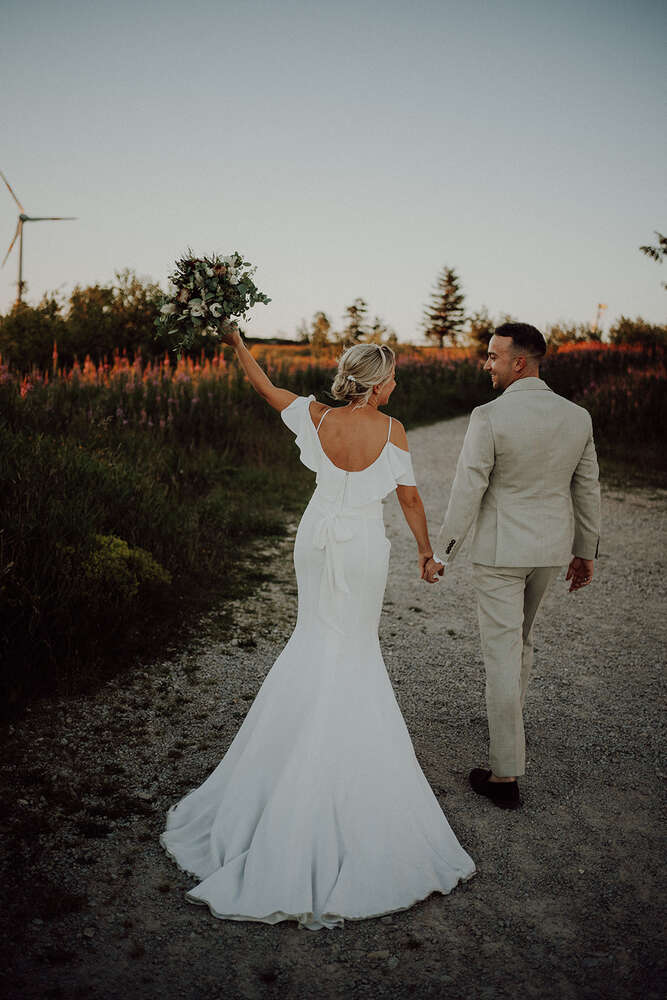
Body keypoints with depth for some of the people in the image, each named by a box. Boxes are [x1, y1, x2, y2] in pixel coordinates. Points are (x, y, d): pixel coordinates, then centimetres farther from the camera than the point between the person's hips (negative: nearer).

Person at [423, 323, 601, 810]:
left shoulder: (489, 417, -18)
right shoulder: (578, 417, -1)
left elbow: (468, 491, -17)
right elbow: (588, 490, 5)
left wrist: (441, 553, -7)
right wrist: (586, 551, 16)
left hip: (500, 550, -6)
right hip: (552, 548, 6)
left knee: (503, 651, -1)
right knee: (522, 635, 26)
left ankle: (506, 774, 3)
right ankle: (510, 725, 46)